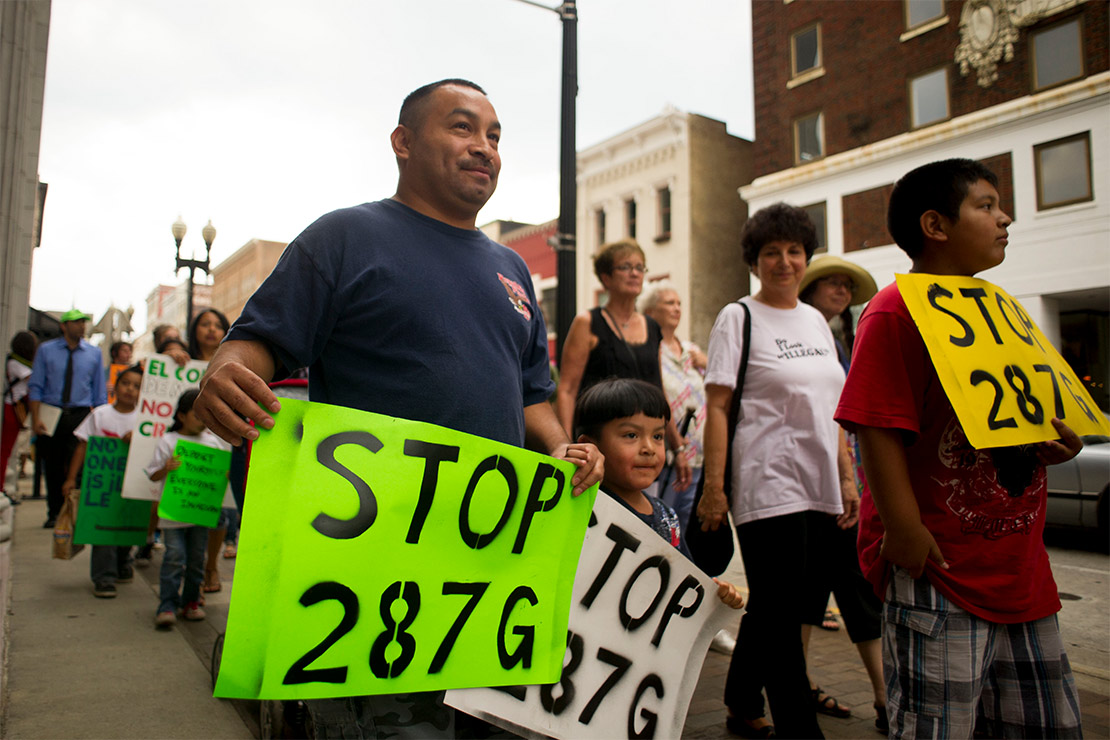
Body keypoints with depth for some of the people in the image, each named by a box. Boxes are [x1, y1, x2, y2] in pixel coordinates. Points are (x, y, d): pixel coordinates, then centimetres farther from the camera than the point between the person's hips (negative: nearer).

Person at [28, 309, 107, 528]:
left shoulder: (94, 353, 6)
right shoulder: (46, 350, 4)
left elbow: (100, 392, 7)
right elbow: (35, 386, 1)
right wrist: (36, 418, -8)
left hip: (80, 415, -1)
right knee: (52, 468, 9)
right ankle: (54, 514, 22)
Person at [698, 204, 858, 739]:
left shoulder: (815, 320, 16)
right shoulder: (738, 317, -2)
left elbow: (830, 408, 18)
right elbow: (716, 407, -8)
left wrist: (847, 479, 14)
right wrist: (713, 487, -14)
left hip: (816, 486, 6)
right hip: (766, 487, -6)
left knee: (773, 608, 15)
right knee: (781, 616, -3)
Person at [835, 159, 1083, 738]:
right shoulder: (897, 310, -12)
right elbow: (878, 430, -19)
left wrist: (1054, 443, 5)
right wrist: (905, 531, -22)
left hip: (1021, 568, 9)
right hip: (940, 569, -9)